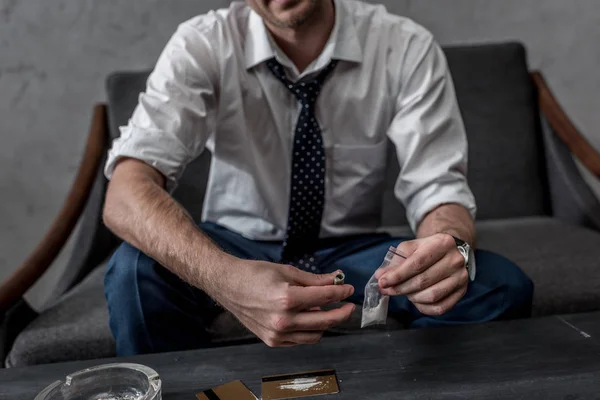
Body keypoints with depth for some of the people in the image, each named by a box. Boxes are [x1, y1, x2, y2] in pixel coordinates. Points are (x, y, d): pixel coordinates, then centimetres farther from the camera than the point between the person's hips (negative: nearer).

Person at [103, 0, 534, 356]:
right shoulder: (202, 46, -17)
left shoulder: (407, 48, -14)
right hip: (239, 248, 0)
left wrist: (449, 246, -41)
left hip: (353, 251, 1)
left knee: (501, 286, -22)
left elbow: (438, 188, -16)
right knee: (136, 272, -30)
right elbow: (125, 195, -29)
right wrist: (229, 280, -48)